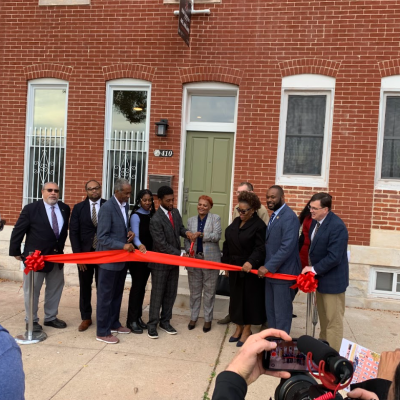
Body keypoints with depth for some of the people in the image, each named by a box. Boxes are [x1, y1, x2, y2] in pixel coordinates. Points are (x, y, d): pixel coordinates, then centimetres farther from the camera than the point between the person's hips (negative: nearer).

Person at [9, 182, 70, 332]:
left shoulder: (65, 209, 1)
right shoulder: (31, 209, -12)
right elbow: (18, 231, -7)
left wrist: (60, 247, 12)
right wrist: (15, 252, -4)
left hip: (57, 256, 5)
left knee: (55, 289, 14)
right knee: (32, 290, 7)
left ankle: (50, 318, 28)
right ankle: (31, 321, 20)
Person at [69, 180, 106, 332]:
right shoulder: (78, 208, 3)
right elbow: (73, 232, -1)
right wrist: (78, 255, -8)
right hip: (85, 253, 2)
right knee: (85, 286, 11)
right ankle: (86, 318, 24)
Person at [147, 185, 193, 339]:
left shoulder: (175, 212, 1)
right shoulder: (156, 220, -22)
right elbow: (162, 245, -23)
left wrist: (186, 232, -7)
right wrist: (181, 254, -24)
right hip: (160, 262, -7)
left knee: (171, 293, 14)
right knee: (157, 293, 4)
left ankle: (165, 321, 28)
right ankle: (152, 324, 18)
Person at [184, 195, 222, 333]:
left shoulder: (215, 218, 0)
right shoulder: (191, 220, 10)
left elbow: (217, 236, -13)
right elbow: (187, 239, 6)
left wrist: (200, 235, -21)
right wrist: (188, 250, -12)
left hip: (210, 259, -3)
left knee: (209, 291, 7)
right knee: (194, 290, 12)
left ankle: (208, 319, 20)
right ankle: (193, 317, 26)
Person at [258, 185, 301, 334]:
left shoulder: (289, 217, -18)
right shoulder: (274, 215, 12)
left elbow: (287, 247, -26)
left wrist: (268, 267, -24)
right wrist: (267, 266, 7)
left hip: (283, 271, -9)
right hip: (272, 270, 9)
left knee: (281, 312, 4)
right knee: (270, 309, 18)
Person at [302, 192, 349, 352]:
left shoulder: (337, 226, -24)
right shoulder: (316, 222, 3)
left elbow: (334, 257, -27)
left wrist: (314, 269, -19)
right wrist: (311, 268, 3)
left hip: (332, 280, -9)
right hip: (320, 277, 9)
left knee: (333, 320, 5)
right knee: (323, 318, 20)